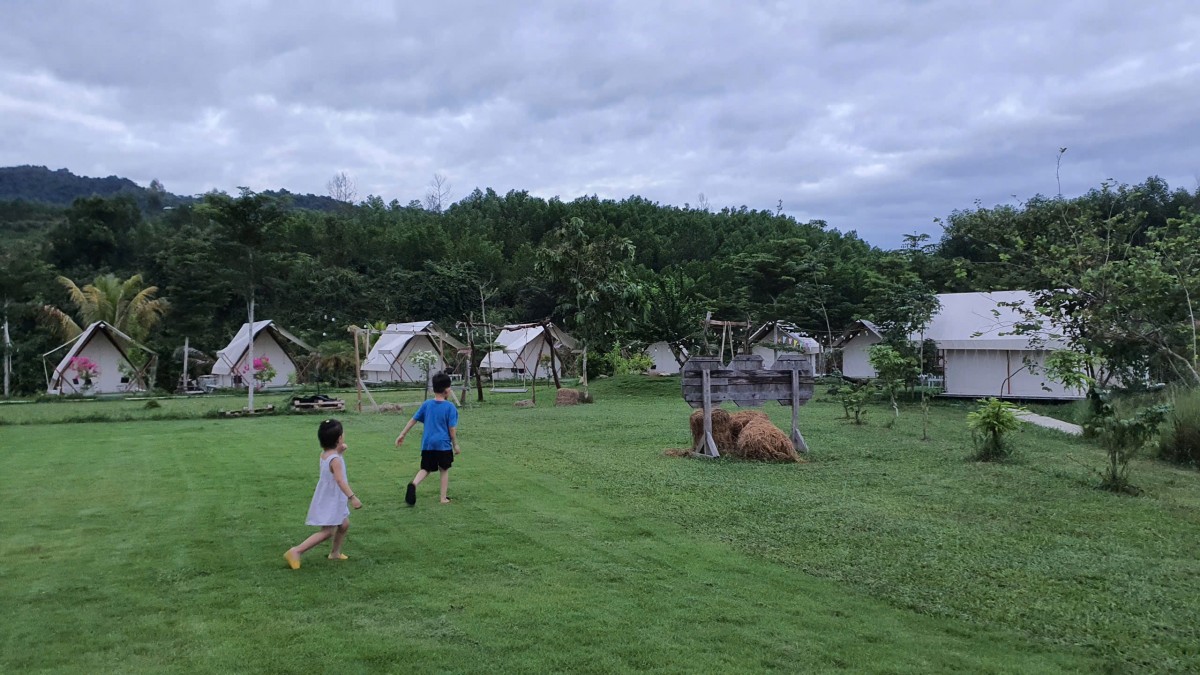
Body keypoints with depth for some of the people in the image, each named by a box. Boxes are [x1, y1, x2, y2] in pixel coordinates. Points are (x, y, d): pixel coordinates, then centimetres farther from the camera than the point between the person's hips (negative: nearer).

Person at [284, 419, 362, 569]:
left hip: (334, 500, 9)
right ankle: (296, 551, -7)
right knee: (327, 532, -7)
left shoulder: (325, 453, 2)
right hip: (329, 502, -9)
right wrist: (352, 497, -40)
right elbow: (340, 480, -34)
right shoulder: (335, 459, -24)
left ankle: (335, 552, 32)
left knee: (344, 524, 18)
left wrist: (340, 451, 5)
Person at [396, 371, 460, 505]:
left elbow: (413, 420, 7)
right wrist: (455, 445, 3)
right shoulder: (450, 407, -9)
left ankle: (413, 484, -16)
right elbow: (452, 429, -9)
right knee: (444, 470, 14)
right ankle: (443, 498, 16)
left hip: (427, 444, 3)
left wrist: (402, 435, 15)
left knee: (425, 469, 13)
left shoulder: (427, 404, 3)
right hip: (443, 444, -3)